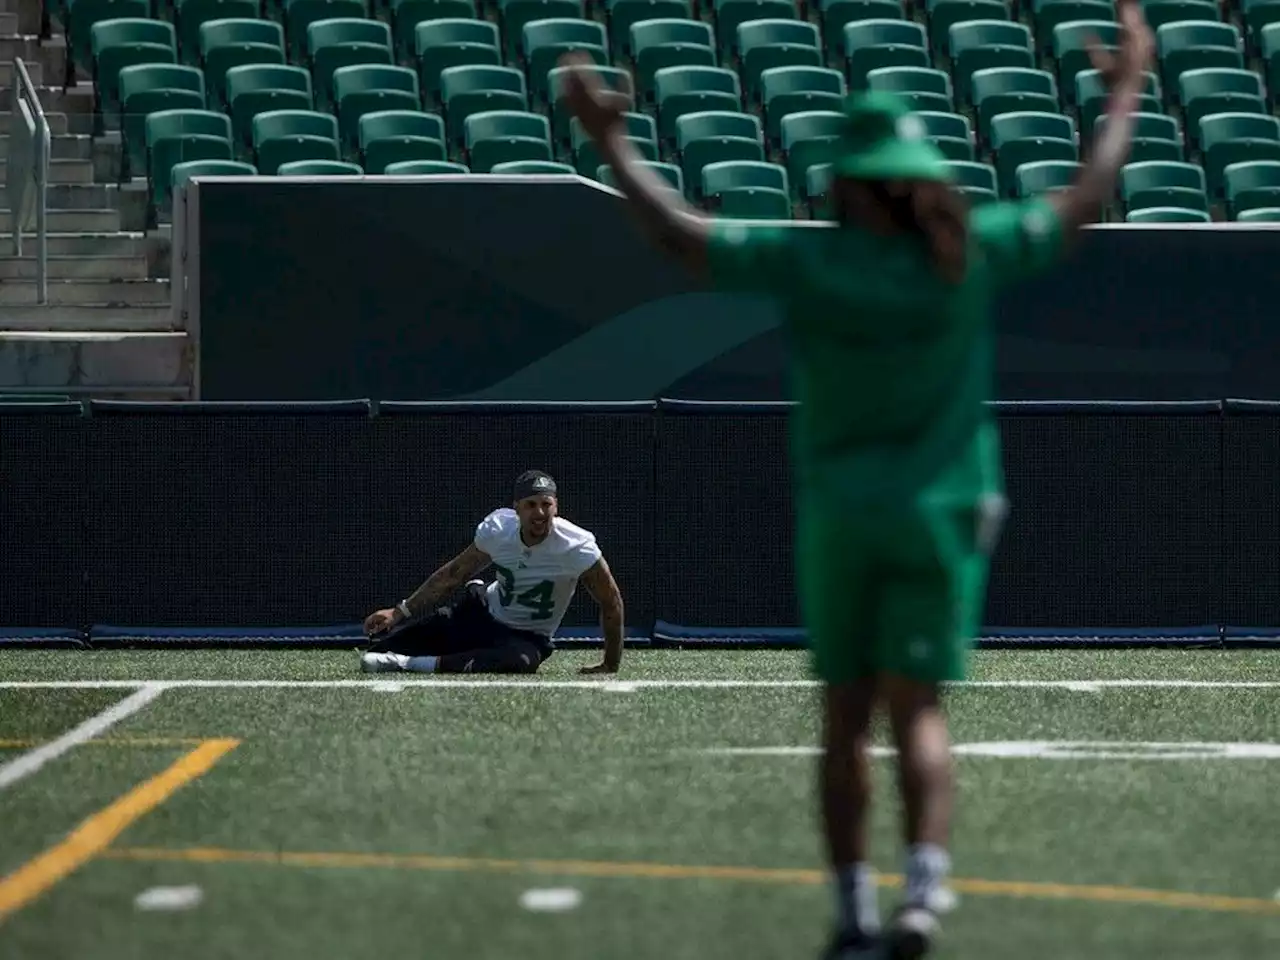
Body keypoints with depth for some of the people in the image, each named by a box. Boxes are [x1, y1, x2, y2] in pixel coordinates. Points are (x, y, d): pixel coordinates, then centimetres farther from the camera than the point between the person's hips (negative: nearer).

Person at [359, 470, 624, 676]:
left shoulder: (576, 547, -28)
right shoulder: (498, 527, -16)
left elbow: (611, 601, -17)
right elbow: (454, 574, -1)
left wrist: (610, 666, -14)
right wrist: (401, 611, -3)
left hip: (528, 639, -3)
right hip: (481, 612, 3)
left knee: (521, 662, -44)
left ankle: (415, 664, -38)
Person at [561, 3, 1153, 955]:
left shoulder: (807, 261, -8)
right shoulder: (970, 254, -5)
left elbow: (681, 232, -2)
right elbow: (1084, 202, 6)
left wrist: (611, 141, 9)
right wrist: (1127, 93, 18)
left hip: (837, 512, 0)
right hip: (941, 510, 0)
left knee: (846, 716, 6)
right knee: (918, 707, -1)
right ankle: (926, 882, -20)